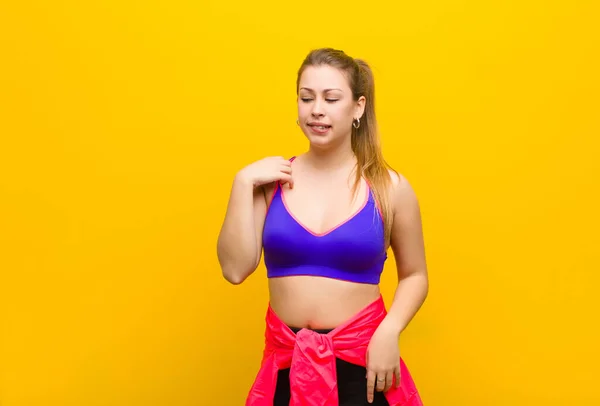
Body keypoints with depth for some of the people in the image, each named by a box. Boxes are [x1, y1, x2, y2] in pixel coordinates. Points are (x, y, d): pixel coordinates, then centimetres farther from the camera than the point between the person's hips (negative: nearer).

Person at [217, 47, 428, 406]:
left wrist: (389, 332, -12)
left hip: (361, 362, -1)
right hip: (287, 363, 2)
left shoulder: (390, 188, -5)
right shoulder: (272, 181, -1)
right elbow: (235, 269, -8)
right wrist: (243, 183, -11)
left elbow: (415, 276, 4)